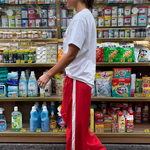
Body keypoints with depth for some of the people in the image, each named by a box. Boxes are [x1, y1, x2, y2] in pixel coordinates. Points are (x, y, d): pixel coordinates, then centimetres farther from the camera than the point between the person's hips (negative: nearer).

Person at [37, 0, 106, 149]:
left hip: (78, 78, -10)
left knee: (76, 127, 3)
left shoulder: (81, 17, -15)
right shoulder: (86, 15, 15)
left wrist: (48, 74, -13)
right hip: (76, 76, 10)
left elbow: (71, 54, -19)